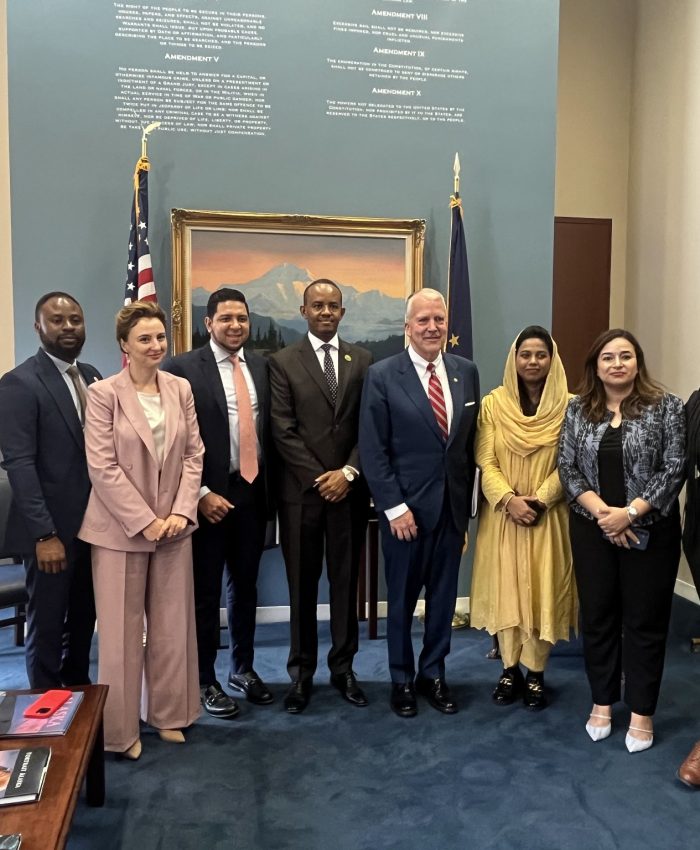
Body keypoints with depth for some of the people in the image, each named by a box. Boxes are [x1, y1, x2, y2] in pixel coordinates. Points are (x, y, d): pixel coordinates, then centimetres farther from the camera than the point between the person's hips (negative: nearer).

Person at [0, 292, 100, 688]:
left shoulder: (92, 376, 9)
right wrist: (44, 534, -21)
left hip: (94, 523, 7)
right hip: (53, 529, -6)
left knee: (84, 618, 18)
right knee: (47, 625, 9)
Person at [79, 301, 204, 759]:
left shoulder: (181, 389, 5)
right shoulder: (103, 393, -8)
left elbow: (194, 455, 5)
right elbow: (102, 467, -12)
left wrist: (182, 512, -7)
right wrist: (144, 520, -14)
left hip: (173, 525, 4)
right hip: (121, 528, -4)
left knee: (172, 627, 11)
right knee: (122, 630, 6)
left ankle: (168, 714, 28)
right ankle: (121, 728, 22)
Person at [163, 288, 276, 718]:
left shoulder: (262, 366, 7)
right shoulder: (183, 368, -8)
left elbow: (271, 429, 11)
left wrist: (271, 487, 5)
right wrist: (201, 494, -14)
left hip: (253, 492, 5)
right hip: (209, 496, -4)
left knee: (245, 586, 16)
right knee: (206, 591, 7)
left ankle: (243, 669, 33)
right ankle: (206, 679, 23)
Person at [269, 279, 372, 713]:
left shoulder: (362, 360, 8)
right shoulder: (283, 362, 1)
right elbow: (283, 430, -5)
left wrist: (347, 473, -9)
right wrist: (319, 478, -11)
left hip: (350, 489, 2)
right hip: (302, 489, -2)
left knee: (346, 581, 10)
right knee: (302, 585, 7)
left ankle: (343, 667, 23)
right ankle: (302, 672, 19)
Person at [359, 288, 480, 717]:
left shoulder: (467, 371, 5)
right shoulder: (382, 375, -8)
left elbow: (471, 441, 8)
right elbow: (373, 450, -10)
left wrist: (467, 501, 7)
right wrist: (394, 507, -14)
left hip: (453, 505, 4)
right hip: (406, 507, -3)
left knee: (444, 596, 14)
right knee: (402, 598, 11)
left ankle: (433, 674, 33)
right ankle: (402, 679, 30)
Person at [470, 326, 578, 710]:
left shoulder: (568, 406, -4)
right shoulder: (492, 403, -1)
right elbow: (486, 463, -4)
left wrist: (539, 499, -16)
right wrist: (509, 500, -18)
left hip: (549, 516, -1)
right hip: (502, 514, 1)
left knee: (542, 592, 5)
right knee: (505, 591, 8)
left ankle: (536, 673, 20)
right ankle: (510, 669, 24)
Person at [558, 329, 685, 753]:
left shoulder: (666, 407, -4)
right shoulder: (578, 409, 5)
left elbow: (675, 468, -9)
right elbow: (568, 468, 1)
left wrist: (629, 514, -17)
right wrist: (602, 511, -13)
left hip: (650, 531, -2)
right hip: (592, 531, 3)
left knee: (645, 621, 5)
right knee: (598, 617, 10)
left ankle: (642, 712, 19)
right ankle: (603, 702, 26)